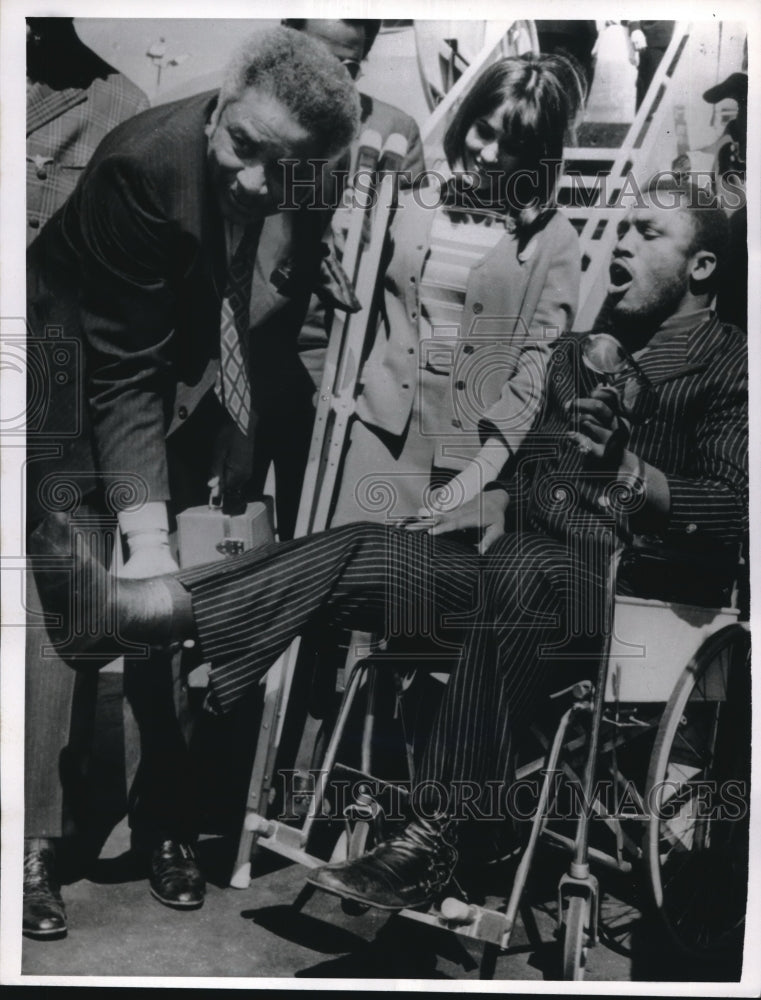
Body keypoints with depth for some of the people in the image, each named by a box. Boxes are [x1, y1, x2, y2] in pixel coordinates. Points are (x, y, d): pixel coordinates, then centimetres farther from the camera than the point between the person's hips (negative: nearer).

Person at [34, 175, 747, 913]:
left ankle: (433, 839, -38)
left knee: (524, 567, -41)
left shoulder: (726, 363, 2)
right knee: (356, 553, -15)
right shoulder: (579, 349, 23)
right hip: (520, 568, 6)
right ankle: (124, 604, -23)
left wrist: (630, 473, -26)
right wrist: (500, 496, 7)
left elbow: (737, 509, -11)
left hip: (622, 579, -6)